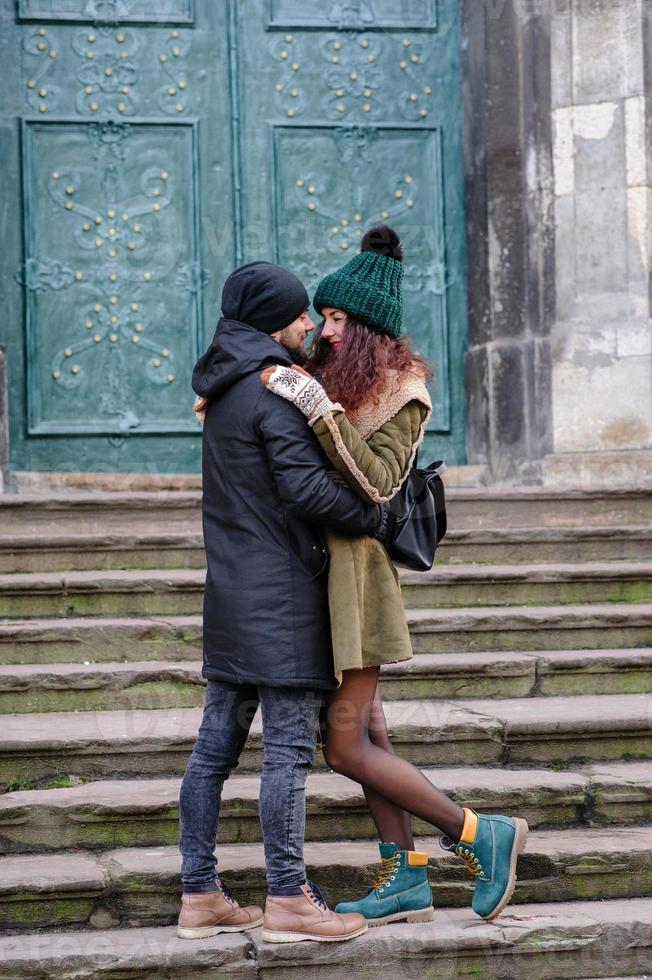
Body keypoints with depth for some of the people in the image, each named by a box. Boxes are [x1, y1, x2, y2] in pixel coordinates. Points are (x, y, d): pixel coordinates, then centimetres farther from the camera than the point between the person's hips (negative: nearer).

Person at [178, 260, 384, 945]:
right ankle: (287, 900, -2)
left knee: (215, 745, 9)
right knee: (289, 747, -5)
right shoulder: (275, 390, -13)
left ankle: (199, 895, 14)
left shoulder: (223, 390, 15)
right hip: (279, 592, -9)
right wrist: (375, 516, -8)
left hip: (230, 592, 9)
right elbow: (306, 489, -20)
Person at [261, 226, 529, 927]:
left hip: (354, 571, -8)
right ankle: (405, 879, 14)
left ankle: (483, 836, 1)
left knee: (346, 746, -8)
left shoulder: (401, 394, -10)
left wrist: (314, 405, -28)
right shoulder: (327, 377, 11)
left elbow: (375, 481, -23)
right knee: (363, 732, 9)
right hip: (319, 567, 8)